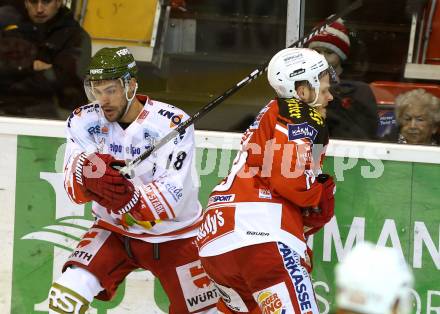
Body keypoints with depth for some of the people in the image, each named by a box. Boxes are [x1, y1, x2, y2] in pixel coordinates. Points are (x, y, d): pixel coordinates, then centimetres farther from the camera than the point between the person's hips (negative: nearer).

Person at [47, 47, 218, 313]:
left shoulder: (172, 124, -21)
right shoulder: (84, 121, -9)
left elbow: (172, 195, -31)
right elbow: (74, 187, -19)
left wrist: (131, 199, -51)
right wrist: (87, 172, -45)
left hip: (173, 237, -2)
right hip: (114, 231, 2)